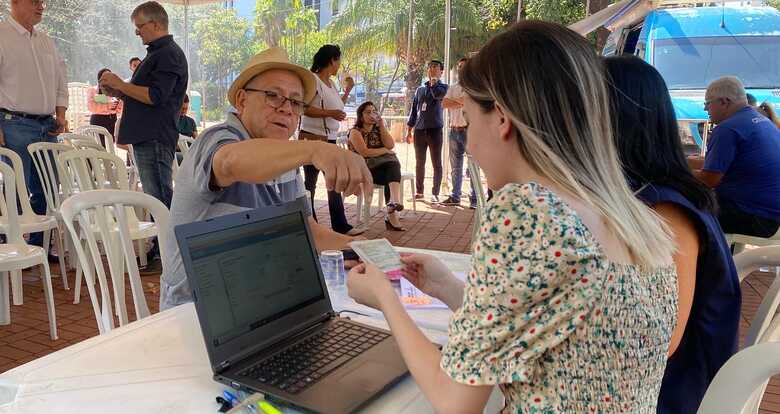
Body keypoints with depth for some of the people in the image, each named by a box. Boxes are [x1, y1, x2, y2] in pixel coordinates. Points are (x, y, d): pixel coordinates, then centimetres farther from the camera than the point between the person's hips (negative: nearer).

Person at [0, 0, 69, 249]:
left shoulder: (46, 41, 17)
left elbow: (60, 80, 22)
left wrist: (60, 115, 9)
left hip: (47, 126, 7)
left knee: (46, 191, 9)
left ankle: (39, 246, 20)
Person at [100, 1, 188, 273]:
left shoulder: (169, 54, -11)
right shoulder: (158, 53, 22)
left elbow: (156, 97, -20)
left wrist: (121, 85, -11)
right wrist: (118, 90, 13)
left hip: (156, 138, -11)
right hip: (147, 137, 11)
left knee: (160, 197, -8)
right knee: (156, 197, 14)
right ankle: (158, 249, 22)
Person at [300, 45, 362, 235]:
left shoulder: (330, 83, 15)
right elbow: (304, 108, -22)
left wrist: (348, 90, 22)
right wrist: (330, 113, -25)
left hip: (329, 139, 9)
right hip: (313, 138, -9)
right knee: (310, 182, 2)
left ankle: (340, 225, 16)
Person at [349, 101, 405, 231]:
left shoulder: (378, 129, 21)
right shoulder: (355, 132, 3)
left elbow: (391, 145, 3)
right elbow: (364, 152, -13)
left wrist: (382, 126, -1)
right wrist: (384, 150, -2)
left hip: (385, 163, 5)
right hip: (368, 168, -4)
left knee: (393, 165, -32)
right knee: (392, 177, -31)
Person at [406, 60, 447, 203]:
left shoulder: (443, 86, 4)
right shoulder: (420, 90, 16)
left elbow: (438, 94, -22)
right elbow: (413, 111, 17)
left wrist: (433, 81, -7)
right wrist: (409, 131, 12)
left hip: (435, 129, -4)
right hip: (419, 130, 4)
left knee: (436, 163, 0)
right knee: (419, 163, 8)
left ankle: (435, 193, 5)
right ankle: (419, 191, 17)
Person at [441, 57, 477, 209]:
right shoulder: (453, 88, 16)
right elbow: (444, 103, 0)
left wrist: (455, 100, -8)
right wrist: (462, 102, -8)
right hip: (454, 130, 5)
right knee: (455, 167, 11)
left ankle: (474, 199, -2)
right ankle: (455, 196, 19)